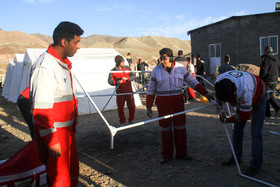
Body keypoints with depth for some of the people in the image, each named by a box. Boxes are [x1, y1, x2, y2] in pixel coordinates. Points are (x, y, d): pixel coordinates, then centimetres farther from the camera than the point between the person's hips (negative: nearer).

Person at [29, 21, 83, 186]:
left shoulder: (63, 63, 10)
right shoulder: (45, 67, -21)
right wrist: (51, 140, -21)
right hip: (53, 132, -9)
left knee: (72, 173, 20)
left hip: (67, 129, 9)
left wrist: (74, 121, 22)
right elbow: (41, 109, -24)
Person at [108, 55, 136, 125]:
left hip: (129, 91, 2)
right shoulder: (113, 71, -2)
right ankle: (122, 122, 19)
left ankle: (131, 120, 25)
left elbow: (133, 76, -2)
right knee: (120, 108, 2)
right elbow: (109, 81, -6)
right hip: (120, 92, -2)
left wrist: (126, 78, -21)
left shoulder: (127, 68, 5)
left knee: (132, 106, 4)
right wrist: (117, 82, -24)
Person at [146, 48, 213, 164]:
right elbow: (151, 90, 3)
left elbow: (193, 82, 8)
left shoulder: (180, 68, 1)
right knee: (165, 128, 5)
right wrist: (148, 107, 1)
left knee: (180, 127, 6)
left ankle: (181, 153, 21)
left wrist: (205, 93, 2)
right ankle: (167, 155, 19)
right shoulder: (156, 70, -1)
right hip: (163, 103, -1)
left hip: (178, 101, 1)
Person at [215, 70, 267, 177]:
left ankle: (256, 166, -2)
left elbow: (245, 115, -32)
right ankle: (236, 157, 21)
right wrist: (219, 101, -14)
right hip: (241, 99, 6)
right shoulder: (219, 81, -28)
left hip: (258, 98, -6)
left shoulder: (244, 91, -47)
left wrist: (227, 120, -23)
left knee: (255, 133, -10)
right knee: (237, 129, 7)